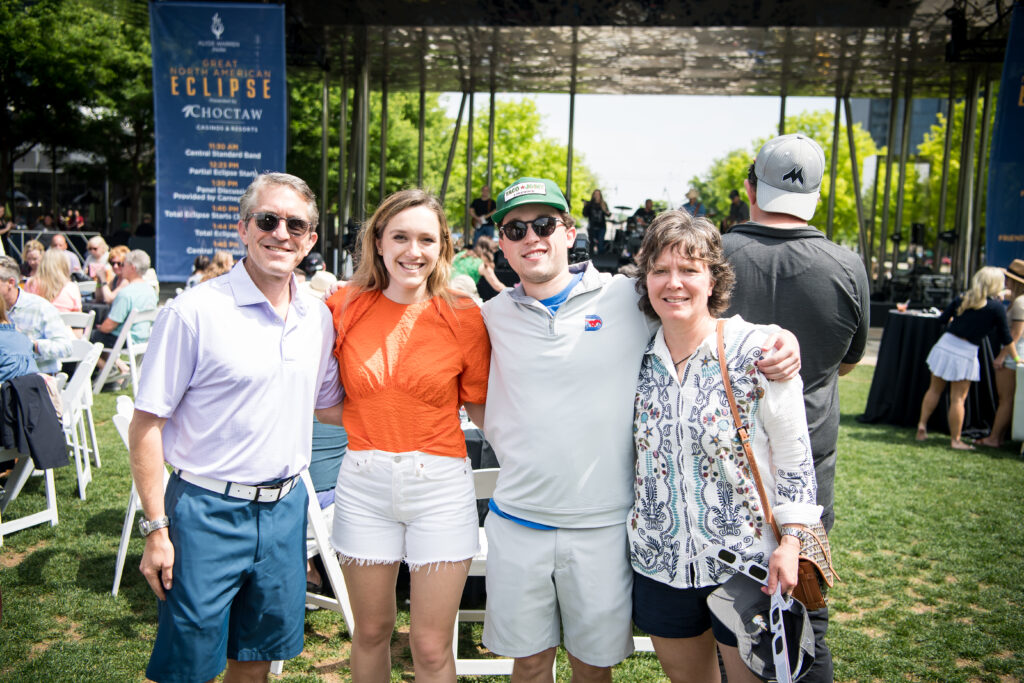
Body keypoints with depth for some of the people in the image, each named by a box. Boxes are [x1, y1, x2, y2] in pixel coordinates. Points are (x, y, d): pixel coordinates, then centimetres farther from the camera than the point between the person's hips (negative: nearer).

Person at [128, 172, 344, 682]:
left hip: (285, 508, 5)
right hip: (208, 511, -4)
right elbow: (147, 424, -10)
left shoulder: (319, 319, 4)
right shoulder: (194, 312, -12)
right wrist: (156, 528, -12)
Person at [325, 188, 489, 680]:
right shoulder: (345, 305, -1)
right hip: (363, 482, 2)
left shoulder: (465, 317, -5)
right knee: (371, 631, 17)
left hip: (441, 488, -2)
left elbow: (481, 407, 2)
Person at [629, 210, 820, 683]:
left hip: (746, 558, -4)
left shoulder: (755, 351, -12)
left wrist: (790, 541, -12)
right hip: (660, 560, 4)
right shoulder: (641, 355, 1)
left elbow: (793, 453, -7)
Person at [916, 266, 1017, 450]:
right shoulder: (997, 307, -6)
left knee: (934, 389, 16)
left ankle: (922, 426, 17)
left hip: (945, 345, 4)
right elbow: (1006, 338, 0)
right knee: (958, 398, 3)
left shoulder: (961, 300, 4)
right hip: (965, 354, -4)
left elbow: (942, 319, 12)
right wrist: (1016, 357, 14)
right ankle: (955, 440, 10)